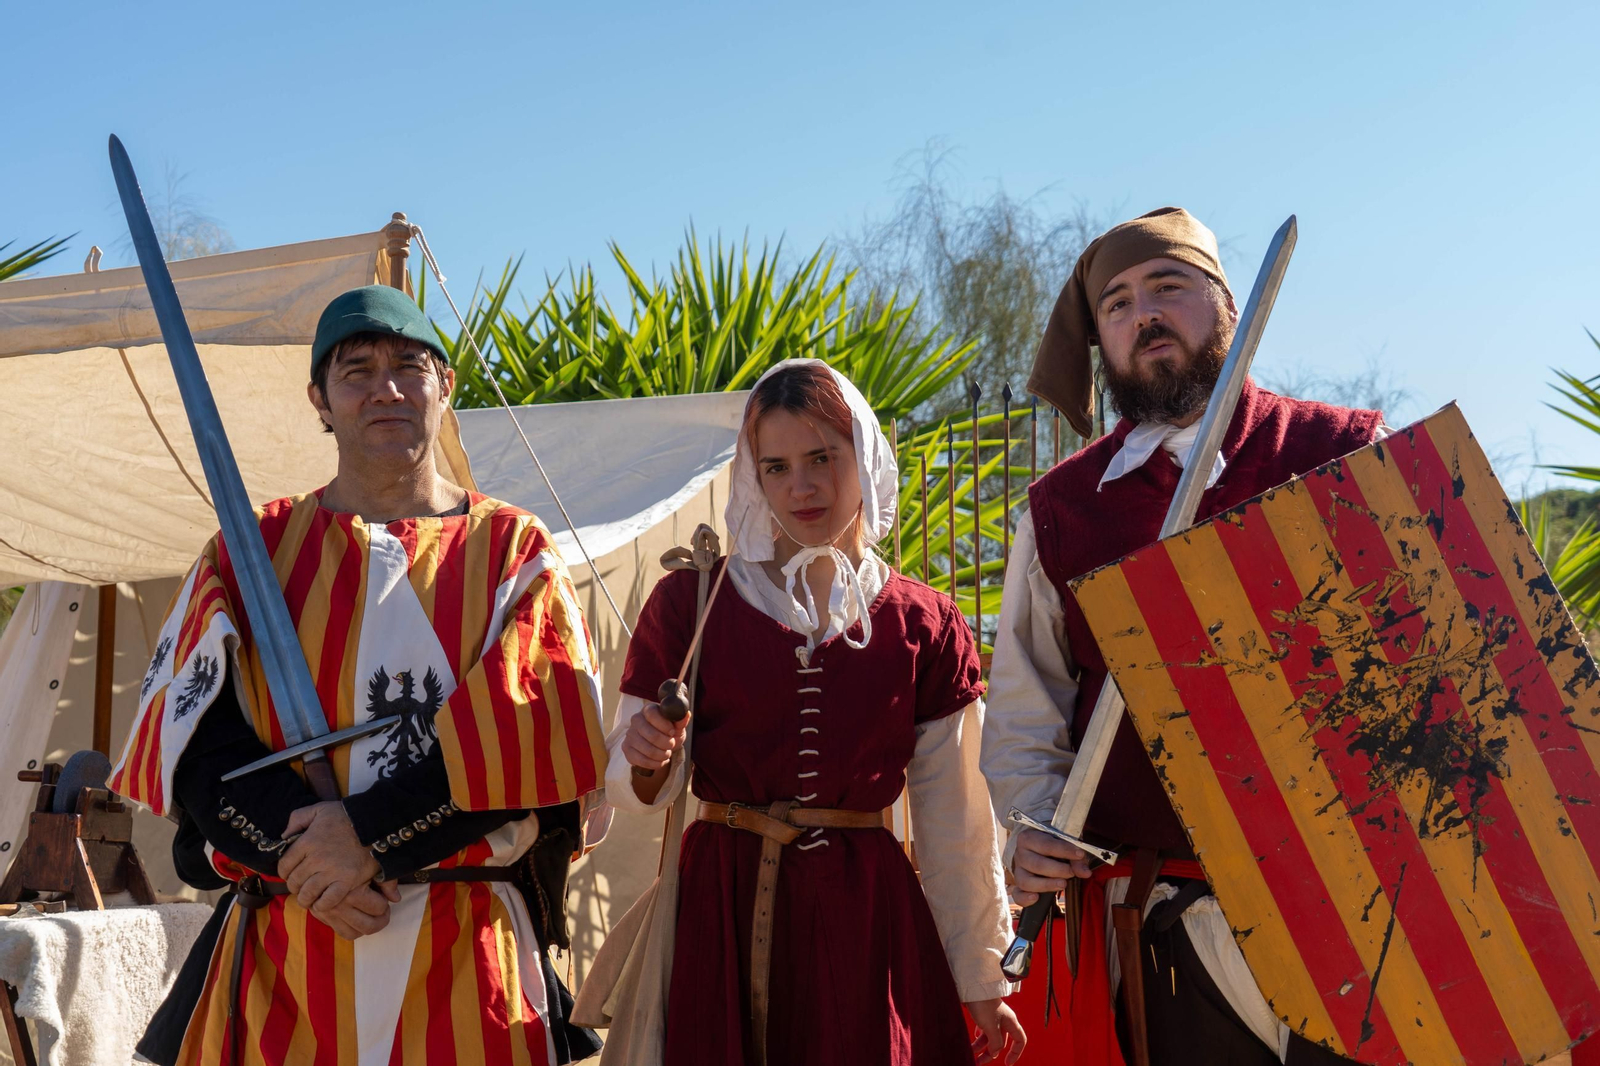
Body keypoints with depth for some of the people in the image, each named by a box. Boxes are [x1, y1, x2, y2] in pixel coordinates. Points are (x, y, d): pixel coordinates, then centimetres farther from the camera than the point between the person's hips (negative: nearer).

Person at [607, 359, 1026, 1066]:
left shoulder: (925, 627, 4)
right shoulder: (689, 602, 1)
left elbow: (955, 822, 8)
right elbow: (637, 789, 3)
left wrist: (979, 980, 10)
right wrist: (647, 761, -20)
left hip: (865, 914, 1)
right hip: (722, 907, -1)